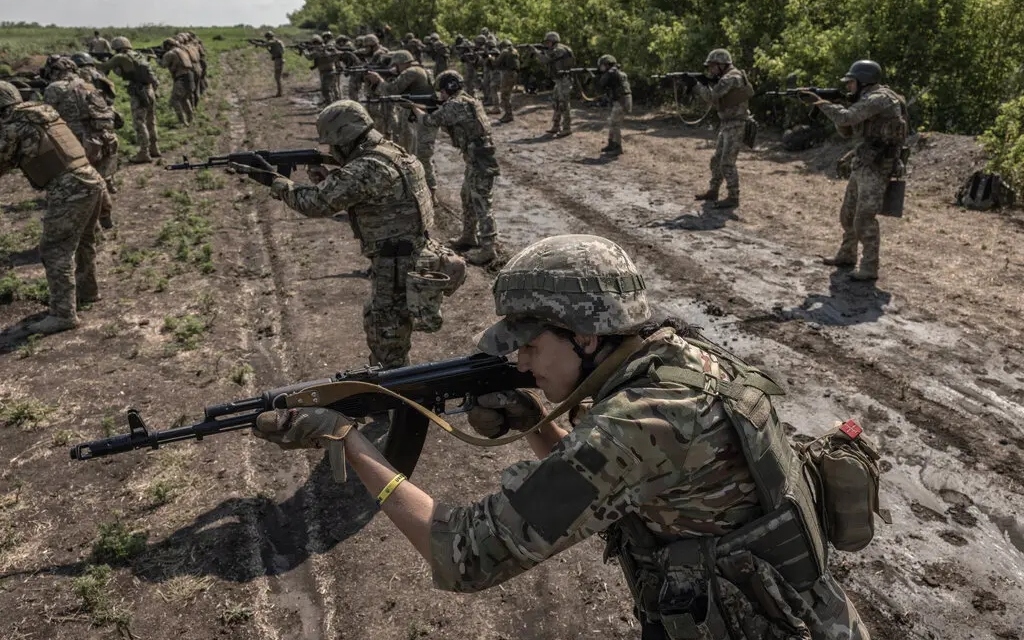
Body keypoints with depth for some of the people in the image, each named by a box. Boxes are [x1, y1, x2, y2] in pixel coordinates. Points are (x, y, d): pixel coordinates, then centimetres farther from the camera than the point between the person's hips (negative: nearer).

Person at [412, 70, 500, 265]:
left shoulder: (455, 105, -15)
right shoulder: (465, 100, 14)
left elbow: (429, 121, -9)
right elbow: (441, 115, 22)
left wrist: (414, 107, 9)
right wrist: (422, 106, 12)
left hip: (479, 160, -10)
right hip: (476, 158, 10)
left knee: (480, 202, -7)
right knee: (467, 198, 21)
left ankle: (488, 247, -4)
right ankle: (469, 237, 33)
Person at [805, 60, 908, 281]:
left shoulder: (878, 98, -15)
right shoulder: (868, 100, 17)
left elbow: (845, 118, -25)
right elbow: (846, 131, 18)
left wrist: (820, 102, -12)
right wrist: (834, 105, 4)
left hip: (876, 166, -10)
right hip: (863, 164, 10)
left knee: (865, 218, -12)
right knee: (848, 213, 17)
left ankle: (869, 268, -7)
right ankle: (846, 255, 31)